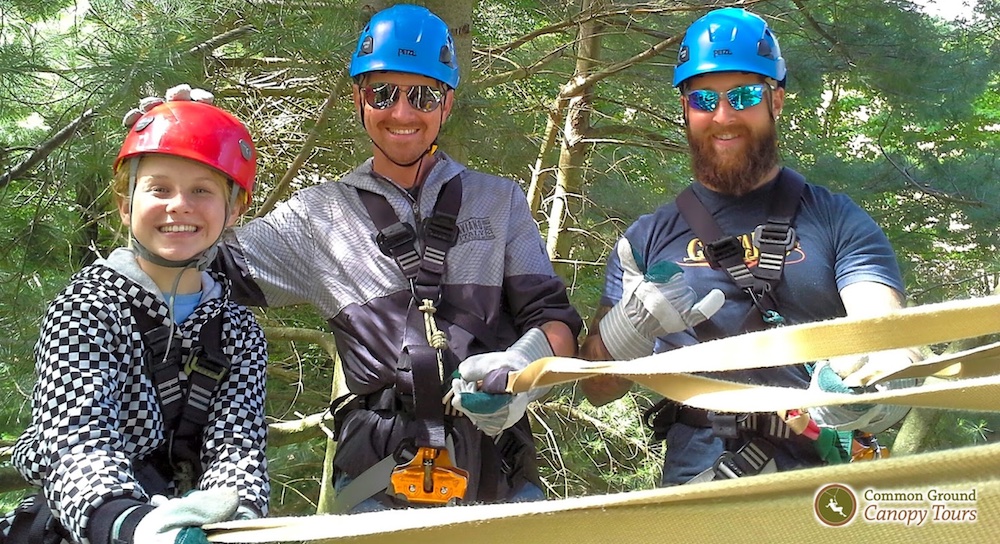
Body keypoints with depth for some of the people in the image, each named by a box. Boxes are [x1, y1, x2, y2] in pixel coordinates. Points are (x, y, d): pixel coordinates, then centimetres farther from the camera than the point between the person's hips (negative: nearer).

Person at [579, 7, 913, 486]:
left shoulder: (837, 222, 11)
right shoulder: (648, 239, 15)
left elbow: (886, 339, -3)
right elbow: (596, 389, 12)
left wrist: (866, 389, -27)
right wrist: (632, 326, -9)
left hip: (828, 485, 2)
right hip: (700, 489, -2)